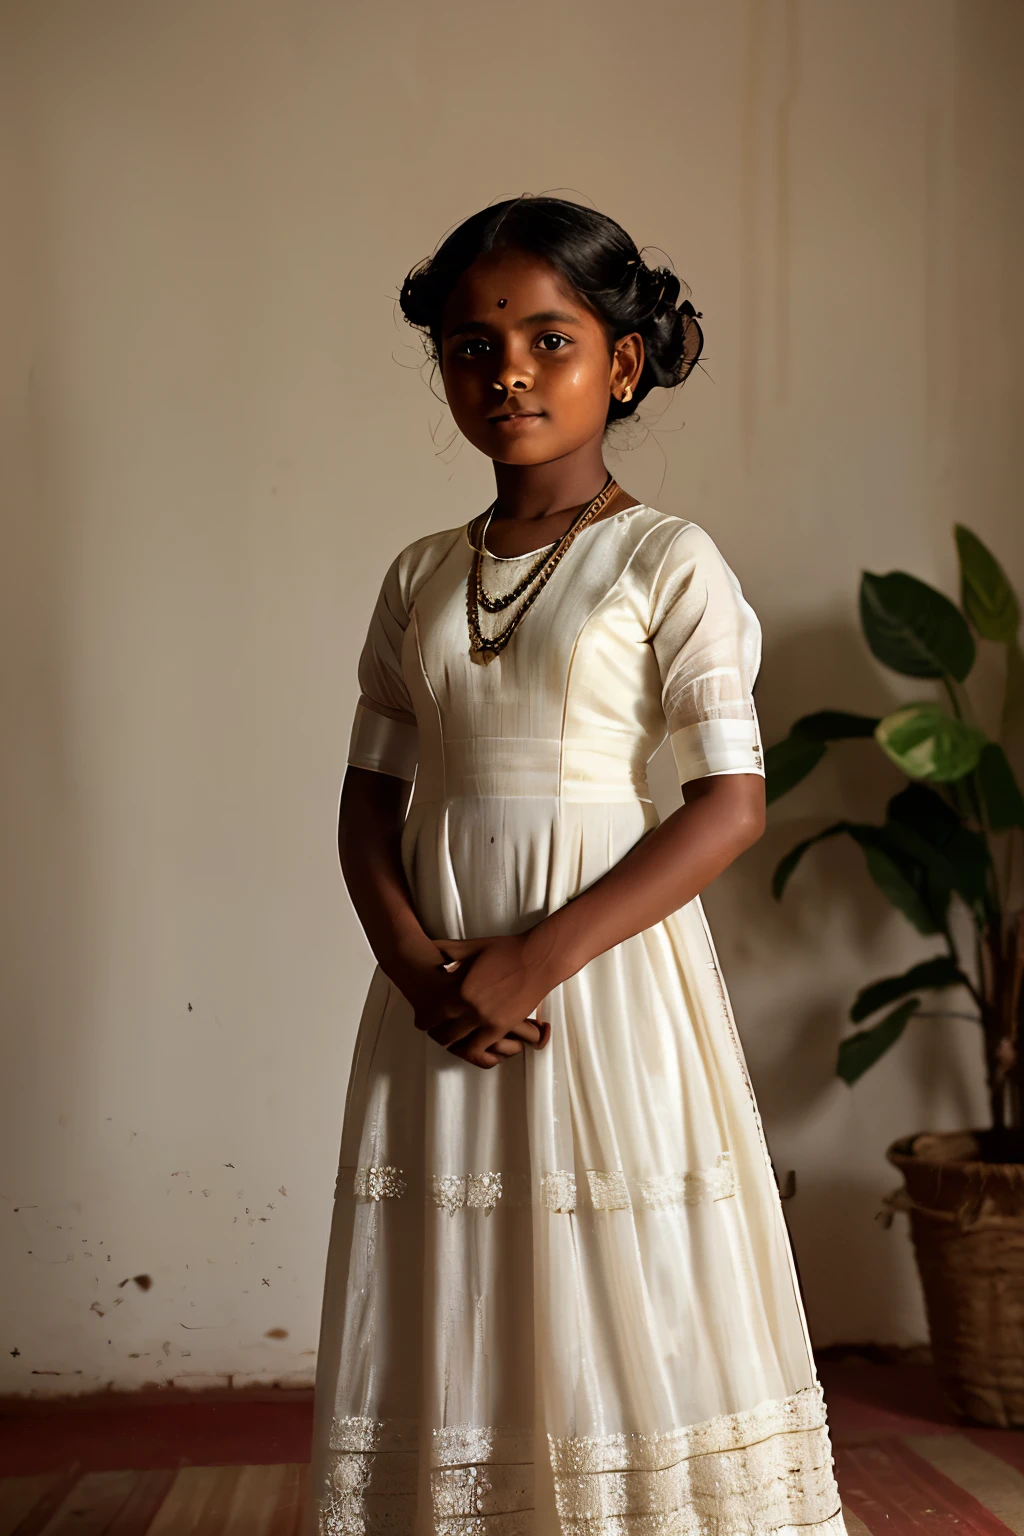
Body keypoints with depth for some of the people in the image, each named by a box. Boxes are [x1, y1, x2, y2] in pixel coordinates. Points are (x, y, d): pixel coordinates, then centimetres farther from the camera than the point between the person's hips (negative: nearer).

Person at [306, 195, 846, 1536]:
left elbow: (733, 802, -10)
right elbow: (371, 795, 10)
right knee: (456, 1314, 8)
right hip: (441, 980, 4)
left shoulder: (666, 560, -4)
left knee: (620, 1318, 1)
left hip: (607, 951, -4)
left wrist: (541, 956, -17)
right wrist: (412, 958, -10)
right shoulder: (419, 579, 10)